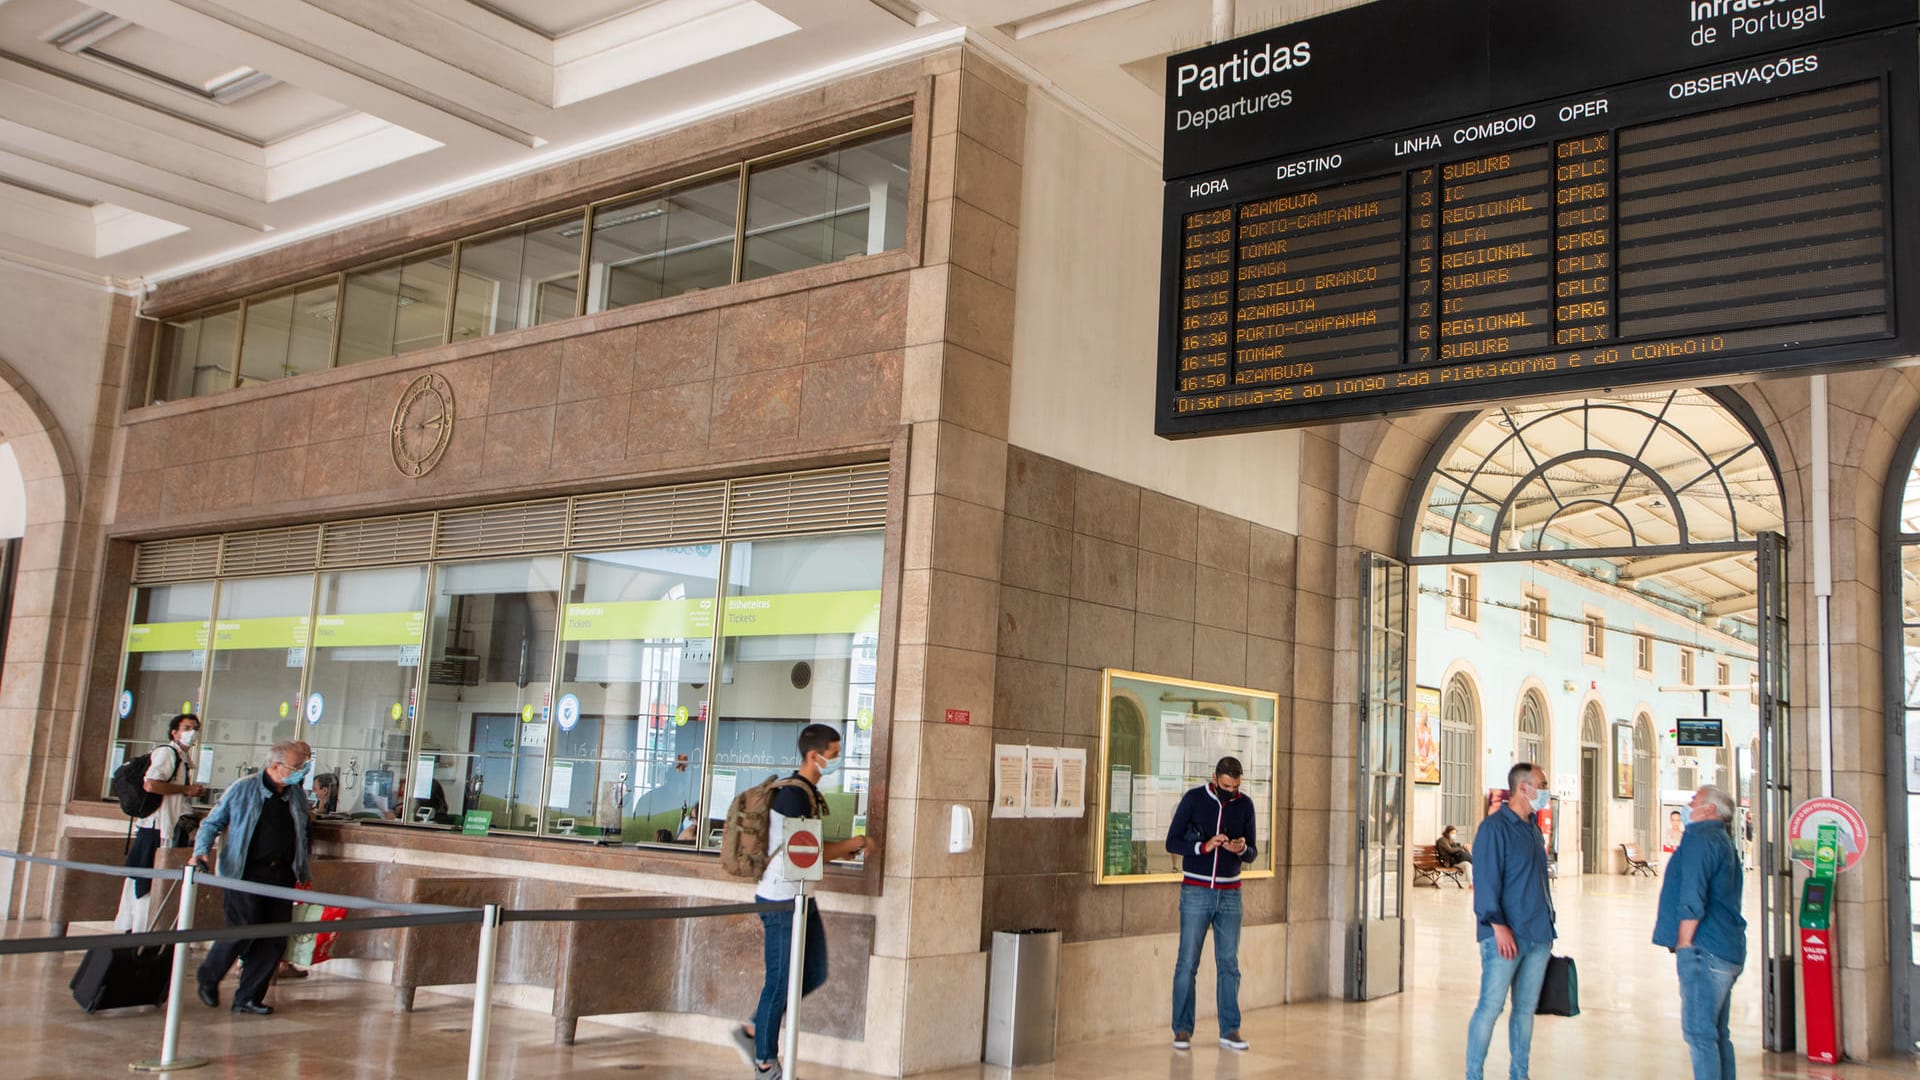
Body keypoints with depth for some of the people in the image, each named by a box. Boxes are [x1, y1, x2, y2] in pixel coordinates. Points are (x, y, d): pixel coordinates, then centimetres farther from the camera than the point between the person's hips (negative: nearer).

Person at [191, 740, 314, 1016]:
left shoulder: (297, 797, 12)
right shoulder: (242, 790, -1)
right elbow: (212, 822, 7)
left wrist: (304, 873, 22)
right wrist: (202, 851, -9)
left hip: (282, 876, 5)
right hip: (246, 874, -5)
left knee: (275, 940, 0)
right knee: (243, 931, -11)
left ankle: (248, 998, 11)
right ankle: (208, 978, 17)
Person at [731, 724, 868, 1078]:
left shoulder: (808, 792, 12)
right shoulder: (793, 794, -20)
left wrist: (844, 850, 5)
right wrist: (848, 846, -9)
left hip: (801, 898, 10)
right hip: (781, 901, -10)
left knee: (814, 975, 14)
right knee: (781, 982, 1)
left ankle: (752, 1031, 25)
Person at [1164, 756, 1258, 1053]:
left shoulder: (1245, 805, 3)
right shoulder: (1193, 799, -6)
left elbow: (1253, 852, 7)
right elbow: (1172, 842, -6)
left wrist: (1242, 849, -16)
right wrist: (1204, 847, -21)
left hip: (1229, 894, 3)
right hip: (1196, 892, -3)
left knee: (1229, 963, 5)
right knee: (1187, 962, -2)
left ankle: (1230, 1030, 11)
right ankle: (1182, 1029, 5)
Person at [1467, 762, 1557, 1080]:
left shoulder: (1533, 828, 16)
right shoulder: (1495, 827, -9)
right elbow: (1486, 880, -15)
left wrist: (1548, 925, 18)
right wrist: (1498, 925, -20)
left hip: (1538, 935, 8)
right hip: (1505, 935, -8)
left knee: (1526, 1008, 11)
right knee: (1491, 1006, -6)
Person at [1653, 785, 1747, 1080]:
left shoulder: (1700, 839, -12)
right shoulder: (1724, 841, 19)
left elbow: (1692, 901, -20)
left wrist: (1683, 945, -11)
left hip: (1704, 952, -10)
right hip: (1728, 952, 10)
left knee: (1699, 1033, -8)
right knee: (1717, 1034, 15)